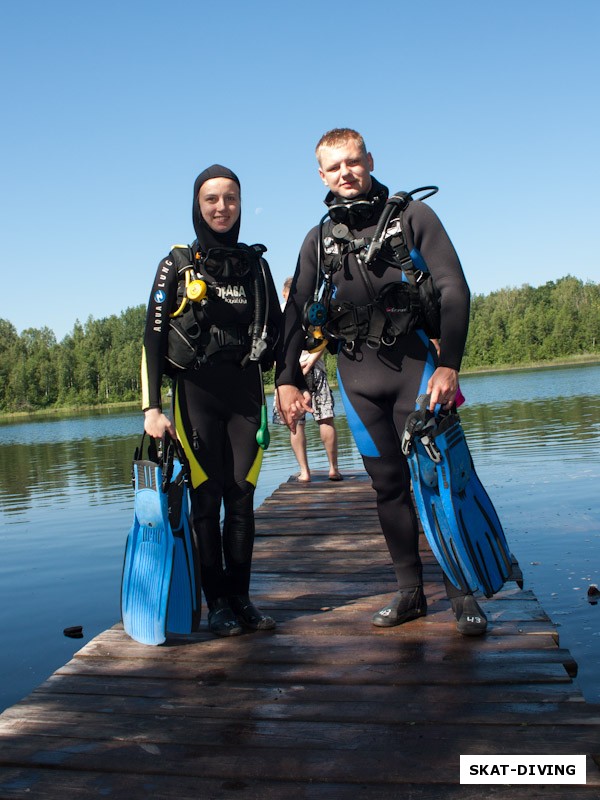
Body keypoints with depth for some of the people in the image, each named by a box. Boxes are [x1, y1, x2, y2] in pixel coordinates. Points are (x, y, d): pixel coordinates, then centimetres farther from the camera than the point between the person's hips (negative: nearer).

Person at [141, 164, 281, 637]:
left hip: (245, 390, 2)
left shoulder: (254, 264, 11)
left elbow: (277, 326, 14)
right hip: (196, 391, -2)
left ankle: (241, 598, 12)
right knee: (206, 499, -2)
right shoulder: (177, 265, 2)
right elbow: (153, 337, -2)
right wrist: (152, 407, -10)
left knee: (241, 498, 2)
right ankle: (218, 603, 8)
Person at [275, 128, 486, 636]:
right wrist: (286, 379, 1)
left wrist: (449, 363, -14)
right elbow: (296, 313, 12)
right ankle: (410, 592, 16)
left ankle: (463, 592, 8)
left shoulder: (412, 216, 2)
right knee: (388, 485, 7)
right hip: (358, 374, 3)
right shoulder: (320, 240, 12)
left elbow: (454, 290, -4)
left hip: (415, 361, -3)